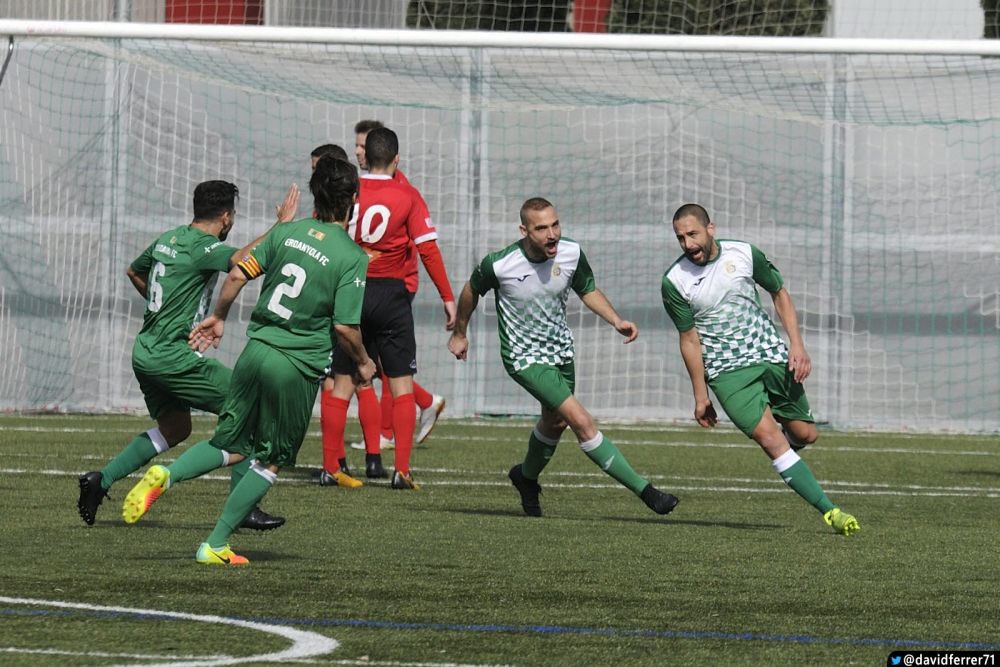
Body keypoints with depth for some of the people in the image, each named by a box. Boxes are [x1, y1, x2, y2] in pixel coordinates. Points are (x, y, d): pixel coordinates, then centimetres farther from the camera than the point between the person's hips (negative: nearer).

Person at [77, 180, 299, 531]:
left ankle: (100, 479, 14)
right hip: (173, 354, -9)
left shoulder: (169, 238, 12)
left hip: (145, 352, 9)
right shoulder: (201, 247, -15)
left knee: (174, 427, 22)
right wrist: (281, 224, -26)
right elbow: (243, 259, -33)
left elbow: (134, 272, 29)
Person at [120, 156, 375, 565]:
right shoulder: (354, 258, -10)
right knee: (271, 461, 10)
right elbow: (345, 327, -13)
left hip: (257, 351, 5)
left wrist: (218, 316, 20)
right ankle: (215, 546, 9)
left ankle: (166, 476, -12)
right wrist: (362, 363, 6)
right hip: (298, 367, -5)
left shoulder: (287, 232, 5)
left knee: (232, 446, 16)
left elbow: (239, 273, 4)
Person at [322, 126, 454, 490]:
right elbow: (428, 247, -7)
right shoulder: (407, 196, -4)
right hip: (391, 293, -2)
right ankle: (402, 469, -3)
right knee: (401, 382, 4)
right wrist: (448, 297, -1)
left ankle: (332, 465, 5)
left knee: (341, 380, 7)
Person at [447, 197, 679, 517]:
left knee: (555, 421, 24)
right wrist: (459, 333, 12)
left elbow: (588, 291, 5)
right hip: (525, 357, -6)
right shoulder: (498, 265, -25)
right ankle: (645, 491, -15)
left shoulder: (572, 253, -15)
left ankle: (527, 477, 54)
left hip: (561, 350, 6)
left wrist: (616, 320, -11)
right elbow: (472, 291, -3)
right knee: (581, 421, -17)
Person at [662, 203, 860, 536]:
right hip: (728, 371, -3)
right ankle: (829, 510, -20)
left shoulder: (743, 254, -3)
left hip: (773, 356, 3)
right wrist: (700, 395, 0)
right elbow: (689, 339, -1)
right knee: (769, 436, -19)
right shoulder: (674, 282, -7)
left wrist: (796, 344, 1)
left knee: (804, 434, 2)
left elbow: (779, 294, 10)